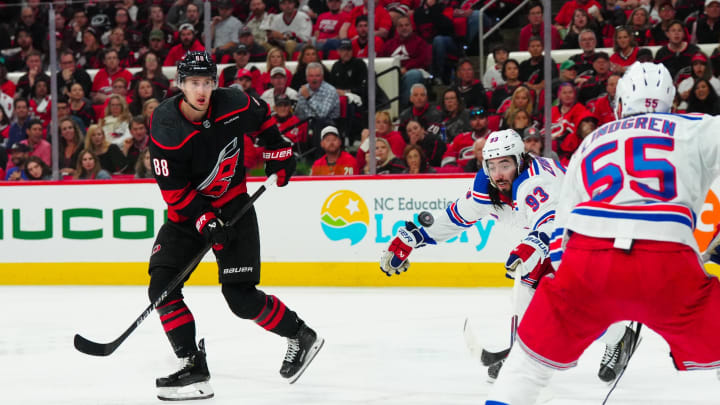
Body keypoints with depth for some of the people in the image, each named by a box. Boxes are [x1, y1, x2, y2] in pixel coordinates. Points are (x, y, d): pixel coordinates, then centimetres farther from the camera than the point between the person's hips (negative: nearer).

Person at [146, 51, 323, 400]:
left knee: (241, 296, -8)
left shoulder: (233, 105, -16)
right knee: (162, 285, -12)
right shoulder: (166, 128, -20)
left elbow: (262, 117, 10)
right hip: (187, 211, 2)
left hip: (232, 206, -1)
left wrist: (277, 148, 11)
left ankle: (300, 336, 15)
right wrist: (204, 220, -25)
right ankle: (193, 367, -7)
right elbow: (174, 189, -18)